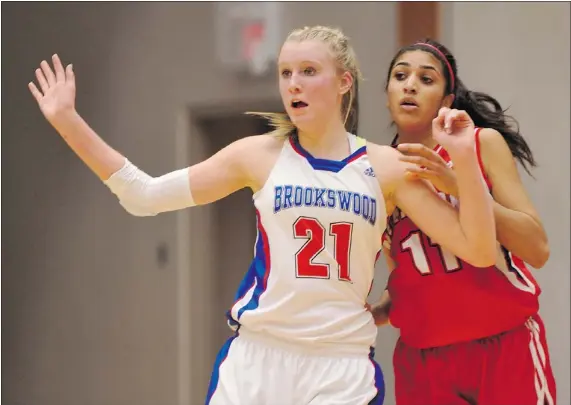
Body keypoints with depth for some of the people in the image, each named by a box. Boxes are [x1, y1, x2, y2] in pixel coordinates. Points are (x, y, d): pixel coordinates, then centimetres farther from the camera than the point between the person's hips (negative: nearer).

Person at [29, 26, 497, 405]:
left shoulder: (386, 167, 0)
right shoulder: (260, 155, 2)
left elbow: (478, 251, -3)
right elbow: (145, 195, 1)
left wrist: (465, 159, -15)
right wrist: (68, 121, -5)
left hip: (344, 365, -1)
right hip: (255, 357, 1)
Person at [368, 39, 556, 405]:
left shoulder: (483, 143, -4)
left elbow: (537, 250, -12)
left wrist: (457, 184, -20)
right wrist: (371, 315, -7)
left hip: (506, 347, -3)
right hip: (421, 359, 3)